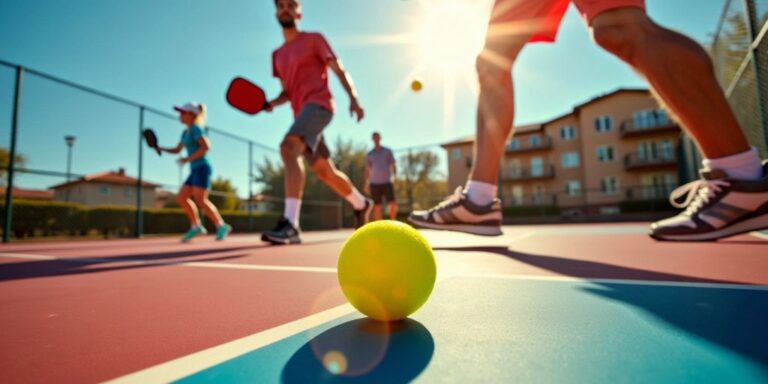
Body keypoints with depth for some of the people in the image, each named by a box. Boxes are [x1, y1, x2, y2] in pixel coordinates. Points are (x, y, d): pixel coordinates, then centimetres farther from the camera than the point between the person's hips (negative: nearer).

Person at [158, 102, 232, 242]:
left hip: (202, 168, -9)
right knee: (181, 198, 7)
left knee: (200, 200, -17)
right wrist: (160, 148, 14)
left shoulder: (196, 128, -7)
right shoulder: (186, 132, 20)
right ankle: (196, 226, 11)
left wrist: (188, 159, -18)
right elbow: (177, 150, 28)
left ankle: (221, 226, -9)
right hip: (195, 170, 9)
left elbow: (206, 146, -20)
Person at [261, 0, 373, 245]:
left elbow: (339, 71, 1)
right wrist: (272, 103, 3)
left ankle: (290, 224, -38)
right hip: (302, 113, 7)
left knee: (288, 147, -32)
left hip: (318, 104, -7)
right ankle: (361, 204, 32)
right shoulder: (277, 55, 24)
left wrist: (353, 98, -16)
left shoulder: (313, 39, 8)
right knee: (324, 172, 10)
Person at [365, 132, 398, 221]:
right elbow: (367, 170, 12)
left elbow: (393, 165, 7)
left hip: (387, 182, -1)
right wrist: (366, 184, 5)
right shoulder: (369, 154, 11)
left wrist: (394, 177, -10)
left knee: (393, 204, -14)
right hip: (374, 183, 1)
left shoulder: (387, 151, 9)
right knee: (377, 207, 1)